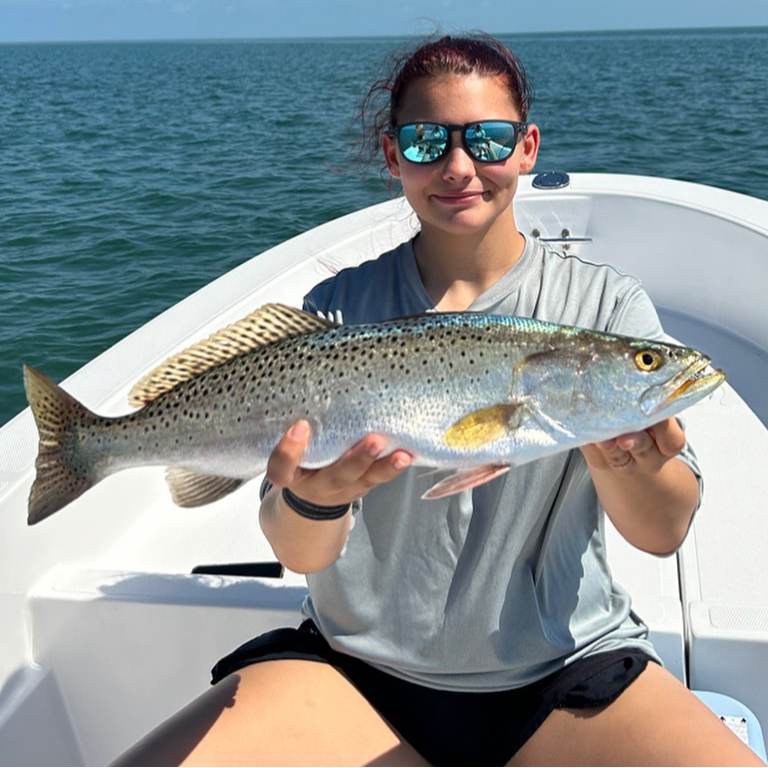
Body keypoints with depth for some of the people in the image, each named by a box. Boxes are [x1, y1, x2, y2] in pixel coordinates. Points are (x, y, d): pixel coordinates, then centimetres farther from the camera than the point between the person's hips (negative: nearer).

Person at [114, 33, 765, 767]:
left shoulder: (606, 305, -3)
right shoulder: (338, 310, -2)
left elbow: (665, 533, -8)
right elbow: (300, 554, -6)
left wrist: (623, 460, -31)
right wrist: (311, 501, -30)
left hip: (565, 672, 1)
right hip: (358, 668, 0)